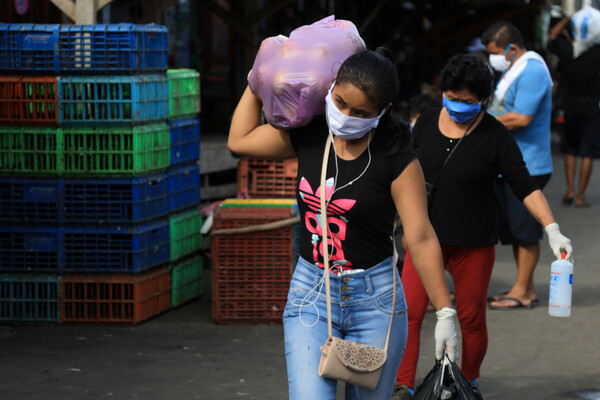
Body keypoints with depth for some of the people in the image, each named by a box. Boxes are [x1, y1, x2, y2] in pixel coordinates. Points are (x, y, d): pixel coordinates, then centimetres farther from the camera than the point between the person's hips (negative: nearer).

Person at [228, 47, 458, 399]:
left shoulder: (397, 160, -11)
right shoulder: (308, 136, 1)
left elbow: (421, 238, -12)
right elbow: (239, 140, 15)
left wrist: (445, 312, -14)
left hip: (374, 298, -2)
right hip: (310, 293, 2)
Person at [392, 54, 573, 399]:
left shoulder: (495, 135, -9)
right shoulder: (428, 122, 2)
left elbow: (525, 186, -11)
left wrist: (553, 230, -21)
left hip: (474, 243, -2)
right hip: (426, 237, 2)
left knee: (472, 318, 7)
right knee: (410, 311, -8)